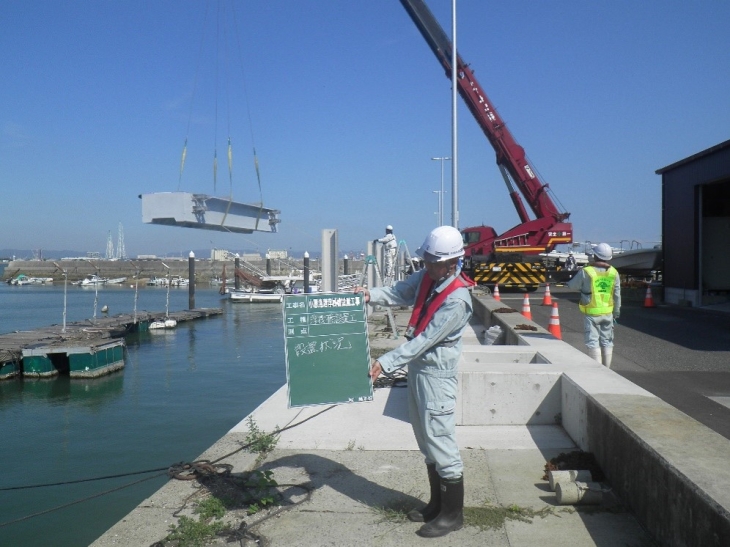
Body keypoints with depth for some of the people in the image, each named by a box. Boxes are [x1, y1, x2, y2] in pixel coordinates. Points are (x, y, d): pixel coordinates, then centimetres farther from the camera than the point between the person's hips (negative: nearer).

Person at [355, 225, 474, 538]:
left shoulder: (457, 300, -24)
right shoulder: (428, 277, 1)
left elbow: (425, 340, -26)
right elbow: (400, 293, 11)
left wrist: (386, 363, -27)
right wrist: (370, 295, -7)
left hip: (436, 373, -9)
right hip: (417, 367, 9)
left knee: (440, 442, 0)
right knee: (427, 442, 18)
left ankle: (453, 515, 15)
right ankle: (437, 504, 33)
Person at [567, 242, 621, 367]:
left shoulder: (585, 272, -15)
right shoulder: (613, 272, -1)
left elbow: (572, 285, -1)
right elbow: (617, 295, 5)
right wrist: (616, 312, 16)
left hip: (591, 313, -4)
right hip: (608, 313, 4)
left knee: (593, 342, 1)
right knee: (607, 341, 14)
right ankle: (606, 370, 21)